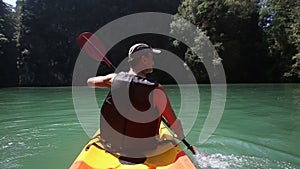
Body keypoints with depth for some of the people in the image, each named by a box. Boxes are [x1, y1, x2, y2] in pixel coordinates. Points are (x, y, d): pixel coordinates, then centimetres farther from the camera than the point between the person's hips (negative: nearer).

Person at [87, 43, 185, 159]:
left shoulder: (115, 79, -12)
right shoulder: (156, 90, -22)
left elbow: (90, 82, 8)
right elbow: (174, 123, -13)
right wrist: (181, 136, 9)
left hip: (111, 148, 4)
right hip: (143, 152, -3)